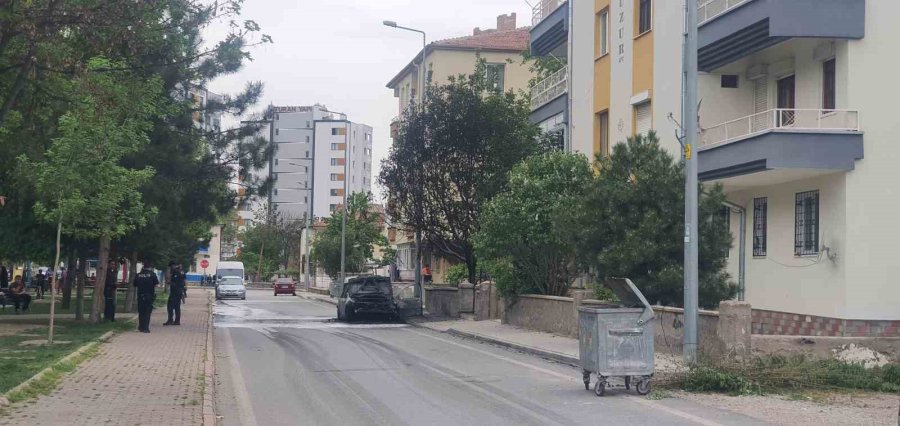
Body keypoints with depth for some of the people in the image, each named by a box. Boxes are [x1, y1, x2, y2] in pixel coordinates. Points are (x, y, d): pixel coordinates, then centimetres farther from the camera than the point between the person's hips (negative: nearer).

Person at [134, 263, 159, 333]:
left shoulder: (138, 275, 2)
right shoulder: (152, 274, -5)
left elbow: (135, 284, 10)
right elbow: (156, 283, -10)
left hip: (140, 295, 2)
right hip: (149, 295, -2)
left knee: (141, 312, 13)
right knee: (147, 312, 0)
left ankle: (141, 327, 19)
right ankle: (145, 328, -7)